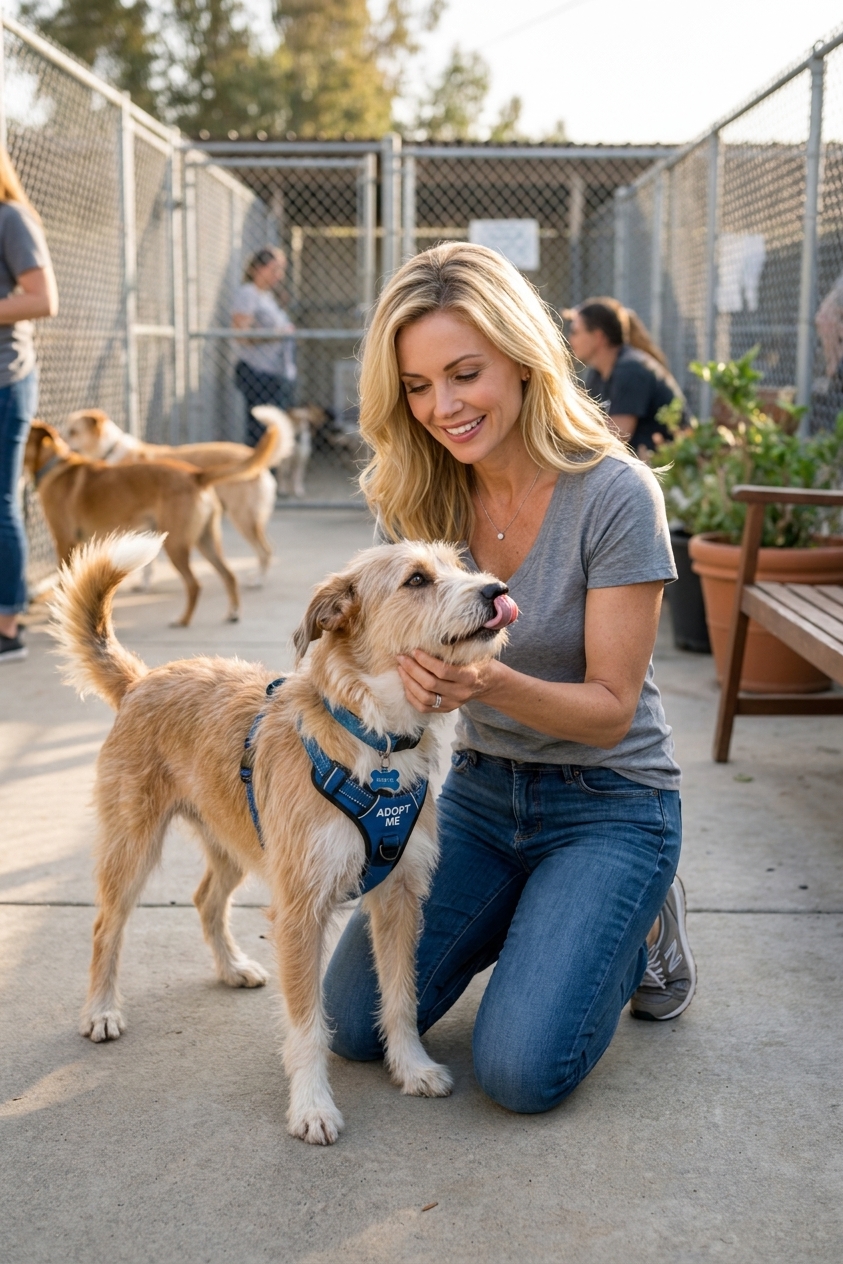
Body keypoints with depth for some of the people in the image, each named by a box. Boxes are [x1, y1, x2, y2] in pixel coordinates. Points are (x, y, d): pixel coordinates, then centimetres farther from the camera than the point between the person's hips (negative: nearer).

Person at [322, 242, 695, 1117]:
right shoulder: (418, 498, -5)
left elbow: (611, 709, -17)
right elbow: (394, 638, 0)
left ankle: (639, 924, 12)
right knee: (355, 1024, -3)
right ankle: (525, 914, 21)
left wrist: (490, 683, -36)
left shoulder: (614, 494, -20)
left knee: (521, 1070, -16)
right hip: (479, 788, 5)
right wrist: (412, 668, -25)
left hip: (605, 803, -5)